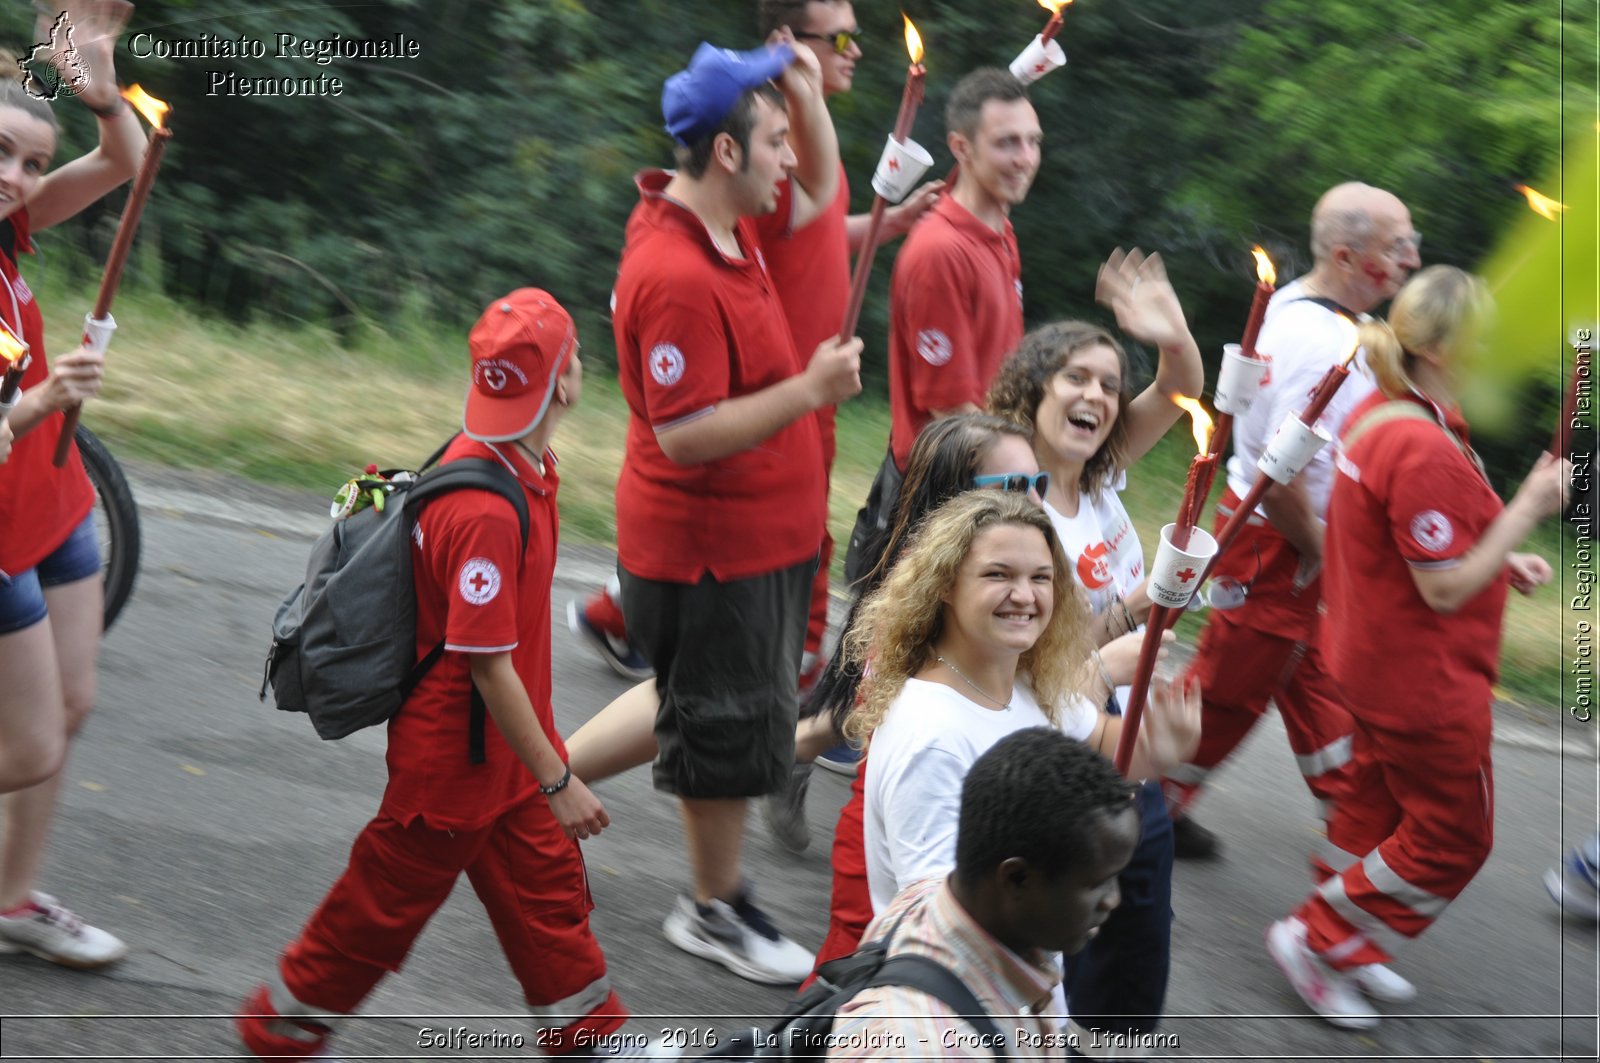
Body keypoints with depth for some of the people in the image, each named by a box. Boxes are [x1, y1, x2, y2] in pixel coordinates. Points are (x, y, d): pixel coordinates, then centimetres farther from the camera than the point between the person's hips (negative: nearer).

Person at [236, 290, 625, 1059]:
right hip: (454, 756, -9)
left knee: (547, 884, 17)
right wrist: (556, 779, -21)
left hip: (506, 745, 9)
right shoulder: (484, 513, -32)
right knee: (389, 899, 9)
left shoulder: (518, 468, -2)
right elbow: (489, 666, -28)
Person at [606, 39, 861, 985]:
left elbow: (819, 192, 21)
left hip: (762, 534, 10)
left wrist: (809, 96, 3)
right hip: (711, 551, -10)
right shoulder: (676, 277, -28)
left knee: (724, 713, 22)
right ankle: (715, 910, 23)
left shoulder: (726, 221, 3)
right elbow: (684, 436, -29)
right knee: (730, 727, 6)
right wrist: (810, 389, -27)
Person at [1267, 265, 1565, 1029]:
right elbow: (1444, 588, -26)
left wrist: (1500, 561, 6)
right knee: (1453, 836, 6)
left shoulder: (1376, 416, 4)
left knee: (1377, 811, 22)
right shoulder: (1424, 449, -29)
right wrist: (1528, 509, -23)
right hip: (1423, 677, -10)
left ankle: (1344, 949, 33)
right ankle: (1317, 940, 12)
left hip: (1373, 661, 10)